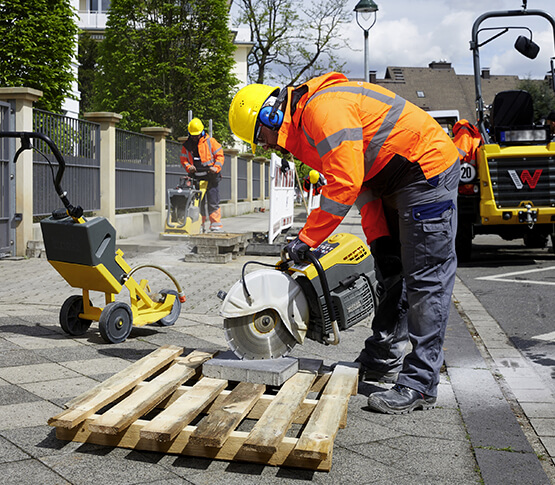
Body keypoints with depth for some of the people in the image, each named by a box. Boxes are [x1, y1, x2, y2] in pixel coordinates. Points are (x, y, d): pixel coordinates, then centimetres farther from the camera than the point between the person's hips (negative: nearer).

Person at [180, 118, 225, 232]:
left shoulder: (210, 141, 1)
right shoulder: (187, 145, 11)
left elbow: (219, 155, 1)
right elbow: (183, 159, 13)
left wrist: (216, 167, -14)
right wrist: (188, 167, -8)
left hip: (211, 177, -4)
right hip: (196, 178, 4)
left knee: (213, 202, -7)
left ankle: (216, 225, -6)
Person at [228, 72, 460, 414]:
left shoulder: (325, 109, -20)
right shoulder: (305, 125, 13)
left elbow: (345, 184, -26)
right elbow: (365, 185, 14)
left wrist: (306, 239, -19)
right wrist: (378, 238, 5)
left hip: (428, 170, -11)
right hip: (395, 181, 11)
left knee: (426, 279, -9)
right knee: (391, 273, 17)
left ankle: (419, 386, -6)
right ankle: (383, 358, 31)